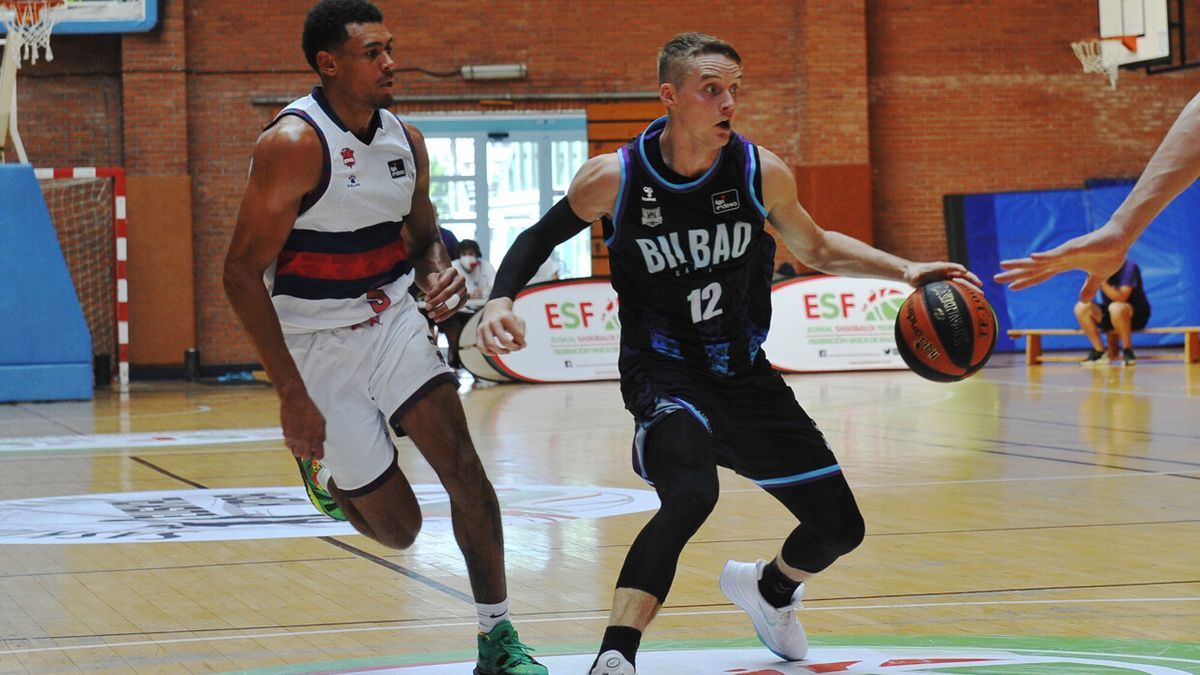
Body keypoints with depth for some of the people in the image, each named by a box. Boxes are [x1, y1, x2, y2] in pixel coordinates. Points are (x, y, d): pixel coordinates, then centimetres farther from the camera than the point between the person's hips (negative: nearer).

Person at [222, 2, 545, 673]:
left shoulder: (406, 140, 1)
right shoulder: (294, 144, -19)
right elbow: (243, 272, -19)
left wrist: (439, 273, -8)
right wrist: (293, 394, -22)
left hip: (392, 320, 5)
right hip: (317, 344, -5)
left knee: (462, 461, -17)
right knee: (398, 528, 1)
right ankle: (324, 468, 35)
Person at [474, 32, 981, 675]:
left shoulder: (761, 172, -8)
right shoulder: (614, 178, -14)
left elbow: (815, 249, 11)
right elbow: (540, 237, 3)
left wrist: (905, 270, 0)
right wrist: (500, 300, -15)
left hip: (746, 374, 5)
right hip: (665, 372, -4)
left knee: (840, 528, 10)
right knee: (690, 494, -36)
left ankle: (767, 588, 45)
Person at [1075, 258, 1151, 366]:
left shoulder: (1129, 267, -18)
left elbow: (1121, 298, -29)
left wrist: (1103, 283, -39)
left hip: (1137, 314, -6)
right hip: (1109, 314, 6)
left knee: (1116, 308, -39)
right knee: (1081, 307, -17)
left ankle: (1127, 351, -22)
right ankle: (1099, 352, -12)